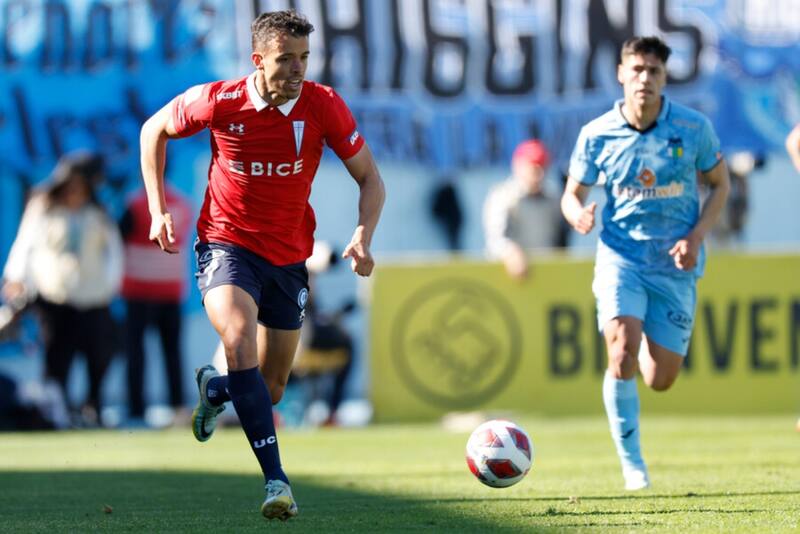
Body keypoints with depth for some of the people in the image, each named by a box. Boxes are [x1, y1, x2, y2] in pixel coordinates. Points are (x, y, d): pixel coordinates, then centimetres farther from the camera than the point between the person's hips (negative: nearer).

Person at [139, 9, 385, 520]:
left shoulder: (323, 105, -12)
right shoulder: (218, 102, -14)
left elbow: (370, 179, -4)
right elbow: (154, 130, 6)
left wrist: (363, 237, -22)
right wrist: (158, 210, -1)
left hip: (288, 257, 3)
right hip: (226, 244, -3)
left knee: (271, 389, 9)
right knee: (240, 341, -30)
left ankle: (215, 387, 47)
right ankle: (276, 479, -30)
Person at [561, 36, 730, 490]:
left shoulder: (694, 128, -5)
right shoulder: (596, 135, -4)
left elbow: (720, 185, 7)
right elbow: (573, 194, 7)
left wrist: (696, 237, -9)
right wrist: (578, 214, -18)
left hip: (675, 265, 1)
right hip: (621, 257, -1)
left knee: (660, 380, 2)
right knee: (623, 357, -23)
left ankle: (647, 349, 41)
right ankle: (632, 463, -9)